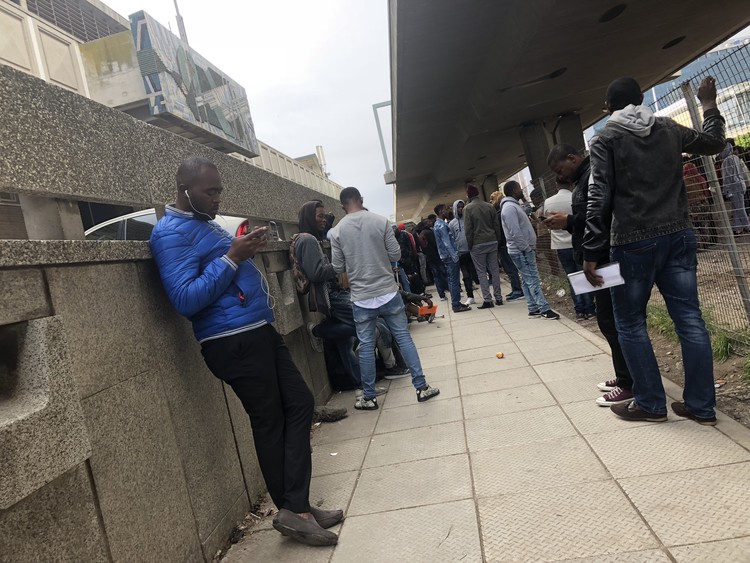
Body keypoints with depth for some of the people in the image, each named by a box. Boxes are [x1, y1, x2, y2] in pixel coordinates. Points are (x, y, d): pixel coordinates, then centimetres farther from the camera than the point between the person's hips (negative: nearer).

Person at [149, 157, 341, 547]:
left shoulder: (206, 223, 20)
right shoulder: (171, 233, -10)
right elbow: (185, 299, -21)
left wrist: (249, 252, 11)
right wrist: (232, 258, -20)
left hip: (259, 332, 10)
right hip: (234, 342, -10)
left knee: (300, 404, 8)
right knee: (270, 422, 1)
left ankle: (296, 508, 15)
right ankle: (293, 510, 19)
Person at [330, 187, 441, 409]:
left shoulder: (337, 231, -3)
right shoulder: (381, 221, -4)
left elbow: (338, 268, 0)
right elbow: (396, 254, -2)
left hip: (361, 298, 0)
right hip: (388, 292, 0)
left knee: (366, 346, 9)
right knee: (404, 338, 9)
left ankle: (369, 397, 18)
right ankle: (421, 387, 14)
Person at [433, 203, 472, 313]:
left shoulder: (440, 224, 17)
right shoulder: (442, 225, -15)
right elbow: (447, 243, -20)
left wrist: (454, 255, 18)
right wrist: (455, 257, -20)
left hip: (447, 257, 10)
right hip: (450, 256, -10)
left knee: (452, 280, 12)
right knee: (454, 280, -7)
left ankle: (456, 303, 18)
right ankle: (456, 305, -4)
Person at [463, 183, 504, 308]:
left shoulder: (468, 208, -6)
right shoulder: (489, 206, 6)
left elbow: (468, 229, -9)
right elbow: (497, 225, 6)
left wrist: (469, 246, -3)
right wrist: (498, 240, 14)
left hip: (478, 244, -4)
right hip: (492, 242, 4)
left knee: (482, 272, 1)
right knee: (494, 270, 9)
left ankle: (487, 300, -2)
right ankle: (498, 297, 13)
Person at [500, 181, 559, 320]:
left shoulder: (514, 205, 18)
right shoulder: (510, 207, -16)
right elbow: (515, 233, -23)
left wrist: (529, 247, 18)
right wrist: (527, 248, -19)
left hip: (523, 250, 11)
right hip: (522, 251, -11)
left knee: (527, 280, 11)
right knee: (533, 280, -8)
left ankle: (533, 309, 15)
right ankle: (545, 309, -6)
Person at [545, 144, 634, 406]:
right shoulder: (584, 178, 20)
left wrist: (569, 221, -16)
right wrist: (567, 222, 7)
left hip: (605, 259, -11)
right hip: (599, 259, 11)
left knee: (611, 320, -7)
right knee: (610, 319, 14)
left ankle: (630, 384, 0)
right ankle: (625, 376, 23)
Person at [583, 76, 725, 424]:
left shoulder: (605, 139, -1)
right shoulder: (668, 129, 13)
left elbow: (599, 198, -12)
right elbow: (713, 143, 31)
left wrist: (591, 252, -13)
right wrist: (710, 107, 48)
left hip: (633, 243, -5)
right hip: (678, 236, 5)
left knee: (630, 324, 7)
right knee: (689, 319, 7)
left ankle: (650, 404, 12)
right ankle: (701, 406, 14)